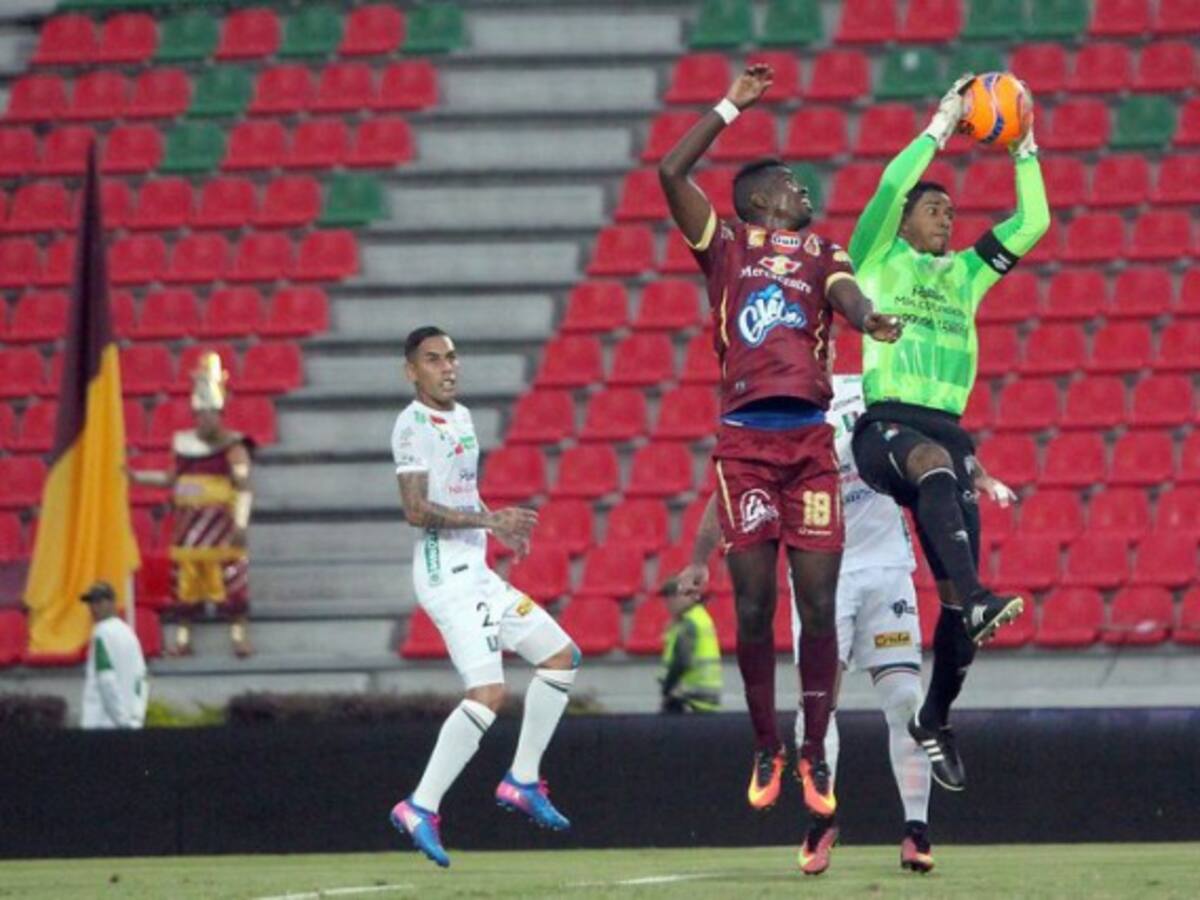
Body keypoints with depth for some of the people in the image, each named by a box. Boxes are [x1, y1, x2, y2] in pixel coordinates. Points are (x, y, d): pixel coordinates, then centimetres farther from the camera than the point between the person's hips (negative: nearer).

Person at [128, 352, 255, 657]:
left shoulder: (232, 446, -6)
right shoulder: (183, 444, 11)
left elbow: (243, 487, -11)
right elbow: (172, 479, 24)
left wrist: (241, 523, -20)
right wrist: (136, 476, 20)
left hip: (221, 522, -5)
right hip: (188, 522, 5)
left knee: (230, 578, -9)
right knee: (185, 578, 5)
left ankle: (240, 636, -5)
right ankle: (182, 638, 11)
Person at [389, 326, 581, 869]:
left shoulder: (460, 417, 17)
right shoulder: (414, 424, -12)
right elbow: (416, 509, -21)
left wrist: (500, 526, 15)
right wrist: (489, 520, -24)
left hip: (476, 573, 10)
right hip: (446, 572, -10)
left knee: (561, 656, 13)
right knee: (488, 691, -21)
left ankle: (522, 781, 17)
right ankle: (421, 807, -19)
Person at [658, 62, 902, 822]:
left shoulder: (822, 254, 17)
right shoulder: (726, 245, 12)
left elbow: (847, 296, -4)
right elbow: (672, 172, 1)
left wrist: (869, 320, -27)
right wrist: (732, 108, 9)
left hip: (811, 439, 2)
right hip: (746, 439, -2)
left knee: (819, 605, -3)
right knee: (754, 607, 0)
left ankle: (816, 753, 6)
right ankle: (767, 751, 13)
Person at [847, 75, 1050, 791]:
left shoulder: (966, 273, 23)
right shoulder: (878, 261, 9)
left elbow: (1033, 223, 19)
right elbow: (891, 187, -6)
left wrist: (1024, 150, 14)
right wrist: (942, 127, -1)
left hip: (948, 430, 5)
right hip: (885, 426, -5)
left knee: (954, 594, -3)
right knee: (937, 465, -41)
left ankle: (936, 719, 14)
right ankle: (977, 600, -59)